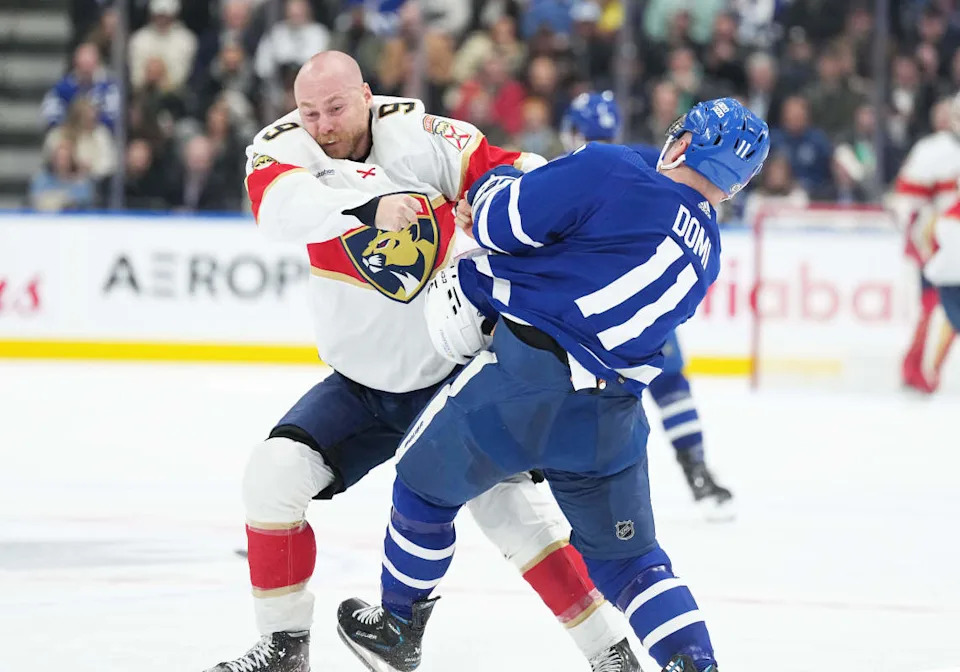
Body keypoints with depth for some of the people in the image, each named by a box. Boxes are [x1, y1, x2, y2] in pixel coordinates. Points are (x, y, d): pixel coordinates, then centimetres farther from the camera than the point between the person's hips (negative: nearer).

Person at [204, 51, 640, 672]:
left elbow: (522, 178, -11)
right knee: (274, 473, -12)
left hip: (457, 372, -2)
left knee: (508, 506, -10)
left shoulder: (422, 138, -14)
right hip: (361, 386, 2)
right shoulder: (282, 150, -12)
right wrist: (370, 206, -52)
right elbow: (285, 207, -35)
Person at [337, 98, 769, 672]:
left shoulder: (614, 172, -9)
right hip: (613, 420, 5)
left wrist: (491, 189, 16)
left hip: (529, 376, -5)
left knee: (427, 481, 20)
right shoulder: (706, 253, 16)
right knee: (628, 558, 19)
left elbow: (504, 219, -8)